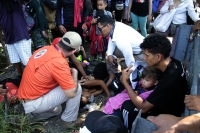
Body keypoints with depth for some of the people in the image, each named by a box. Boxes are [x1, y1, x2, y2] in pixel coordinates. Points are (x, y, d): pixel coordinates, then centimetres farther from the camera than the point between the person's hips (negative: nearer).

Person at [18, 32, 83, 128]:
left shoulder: (46, 48, -2)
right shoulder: (58, 62, -27)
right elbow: (71, 93, -23)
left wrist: (67, 71, 8)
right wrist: (74, 73, -8)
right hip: (33, 103, -9)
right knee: (77, 88, -9)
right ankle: (69, 120, 7)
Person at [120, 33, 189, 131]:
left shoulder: (169, 80, -37)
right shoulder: (173, 63, -11)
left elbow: (143, 108, -27)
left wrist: (125, 82, -22)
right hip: (171, 105, 8)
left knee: (127, 106, -9)